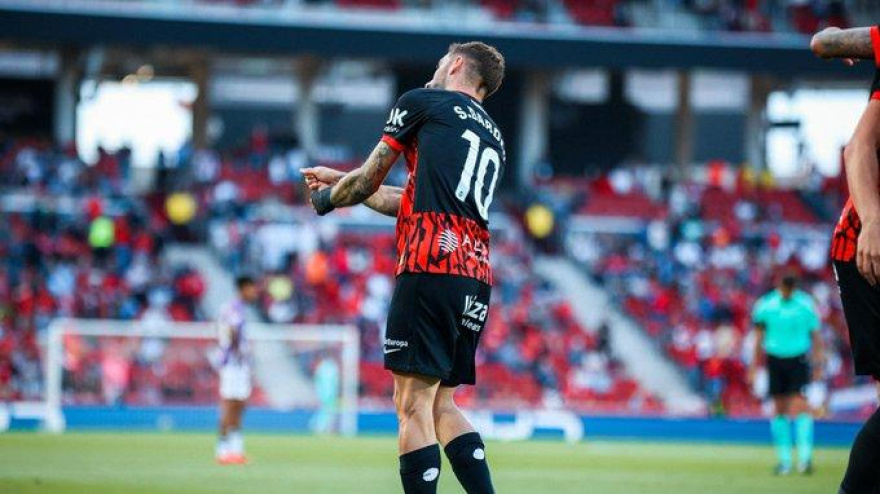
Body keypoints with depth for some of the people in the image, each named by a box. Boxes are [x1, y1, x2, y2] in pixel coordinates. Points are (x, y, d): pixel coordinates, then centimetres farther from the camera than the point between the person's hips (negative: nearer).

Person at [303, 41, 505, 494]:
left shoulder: (424, 102, 7)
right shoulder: (493, 137, 27)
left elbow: (367, 181, 11)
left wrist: (325, 200, 32)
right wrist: (340, 181, 42)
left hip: (431, 265, -7)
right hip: (477, 278, 7)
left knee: (413, 406, -9)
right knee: (440, 404, 14)